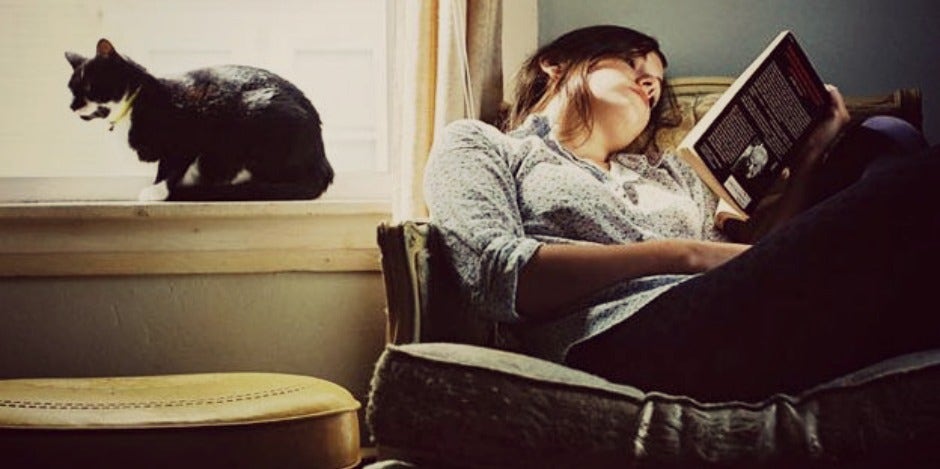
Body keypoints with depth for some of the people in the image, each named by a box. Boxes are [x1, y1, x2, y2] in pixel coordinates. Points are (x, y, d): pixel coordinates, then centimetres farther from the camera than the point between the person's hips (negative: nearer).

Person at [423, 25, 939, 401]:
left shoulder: (666, 171, 36)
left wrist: (809, 159, 19)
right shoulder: (477, 144, 19)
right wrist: (680, 255, -6)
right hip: (625, 337, -7)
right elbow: (493, 274, -2)